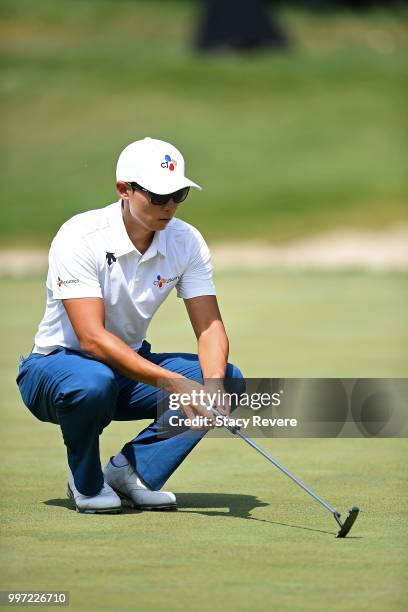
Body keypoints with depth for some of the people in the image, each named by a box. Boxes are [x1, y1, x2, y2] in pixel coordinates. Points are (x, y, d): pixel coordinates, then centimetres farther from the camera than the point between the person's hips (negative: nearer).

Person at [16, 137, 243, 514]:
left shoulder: (187, 241, -8)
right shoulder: (80, 238, -25)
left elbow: (209, 326, -10)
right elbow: (92, 338, -33)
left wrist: (214, 384, -33)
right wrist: (173, 382, -41)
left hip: (133, 364, 6)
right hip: (55, 365, -5)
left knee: (228, 380, -17)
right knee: (93, 383, -41)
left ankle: (130, 470, -8)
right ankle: (86, 480, -9)